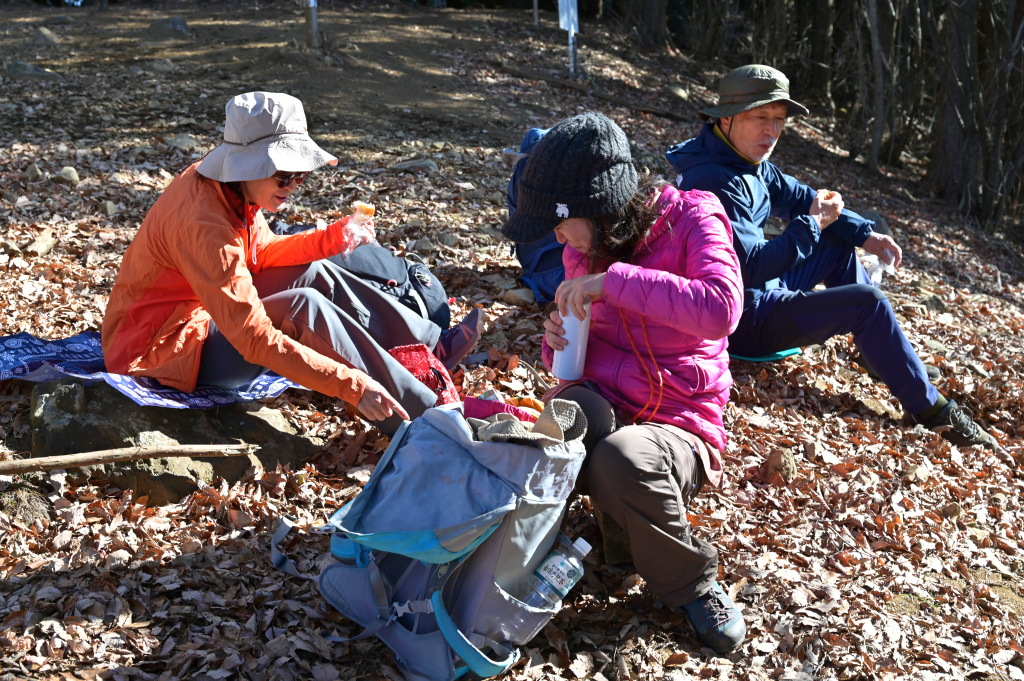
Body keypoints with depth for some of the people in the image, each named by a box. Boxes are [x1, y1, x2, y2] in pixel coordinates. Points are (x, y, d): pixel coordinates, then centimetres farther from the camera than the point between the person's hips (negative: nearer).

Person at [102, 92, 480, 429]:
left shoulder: (230, 187, -6)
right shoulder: (202, 223, -33)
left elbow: (261, 251, 13)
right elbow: (256, 339, -35)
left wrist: (333, 237, -5)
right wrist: (352, 386, -36)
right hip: (160, 351, -9)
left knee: (315, 274, 2)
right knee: (304, 307, -26)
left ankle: (434, 346, 8)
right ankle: (427, 420, -23)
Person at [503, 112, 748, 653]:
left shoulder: (691, 219, -10)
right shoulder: (583, 248, 7)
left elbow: (720, 309, -32)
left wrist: (613, 279, -29)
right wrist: (561, 340, -5)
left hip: (676, 422, -3)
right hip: (599, 404, 3)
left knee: (623, 460, -37)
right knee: (576, 406, -35)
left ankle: (693, 582, -9)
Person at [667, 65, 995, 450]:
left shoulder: (746, 160, 4)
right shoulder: (716, 183, -27)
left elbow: (798, 198, 15)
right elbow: (751, 268, -32)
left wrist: (864, 234, 4)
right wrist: (811, 225, -22)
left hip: (756, 290, 11)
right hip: (741, 320, -10)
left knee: (839, 245, 18)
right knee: (867, 303, -12)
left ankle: (883, 354, 27)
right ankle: (929, 409, 1)